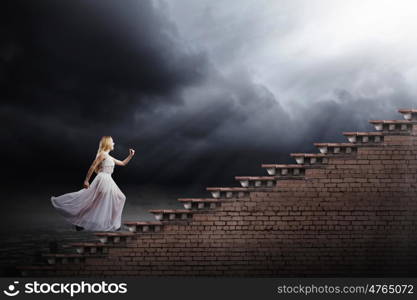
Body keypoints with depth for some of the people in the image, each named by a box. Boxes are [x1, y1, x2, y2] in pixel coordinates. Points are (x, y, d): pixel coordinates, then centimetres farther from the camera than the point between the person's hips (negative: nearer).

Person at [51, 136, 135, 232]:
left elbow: (122, 163, 28)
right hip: (103, 180, -9)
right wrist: (86, 180, -16)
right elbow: (92, 167, -13)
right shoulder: (103, 154, -7)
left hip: (108, 181, 9)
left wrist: (130, 155, 17)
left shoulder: (110, 158, 20)